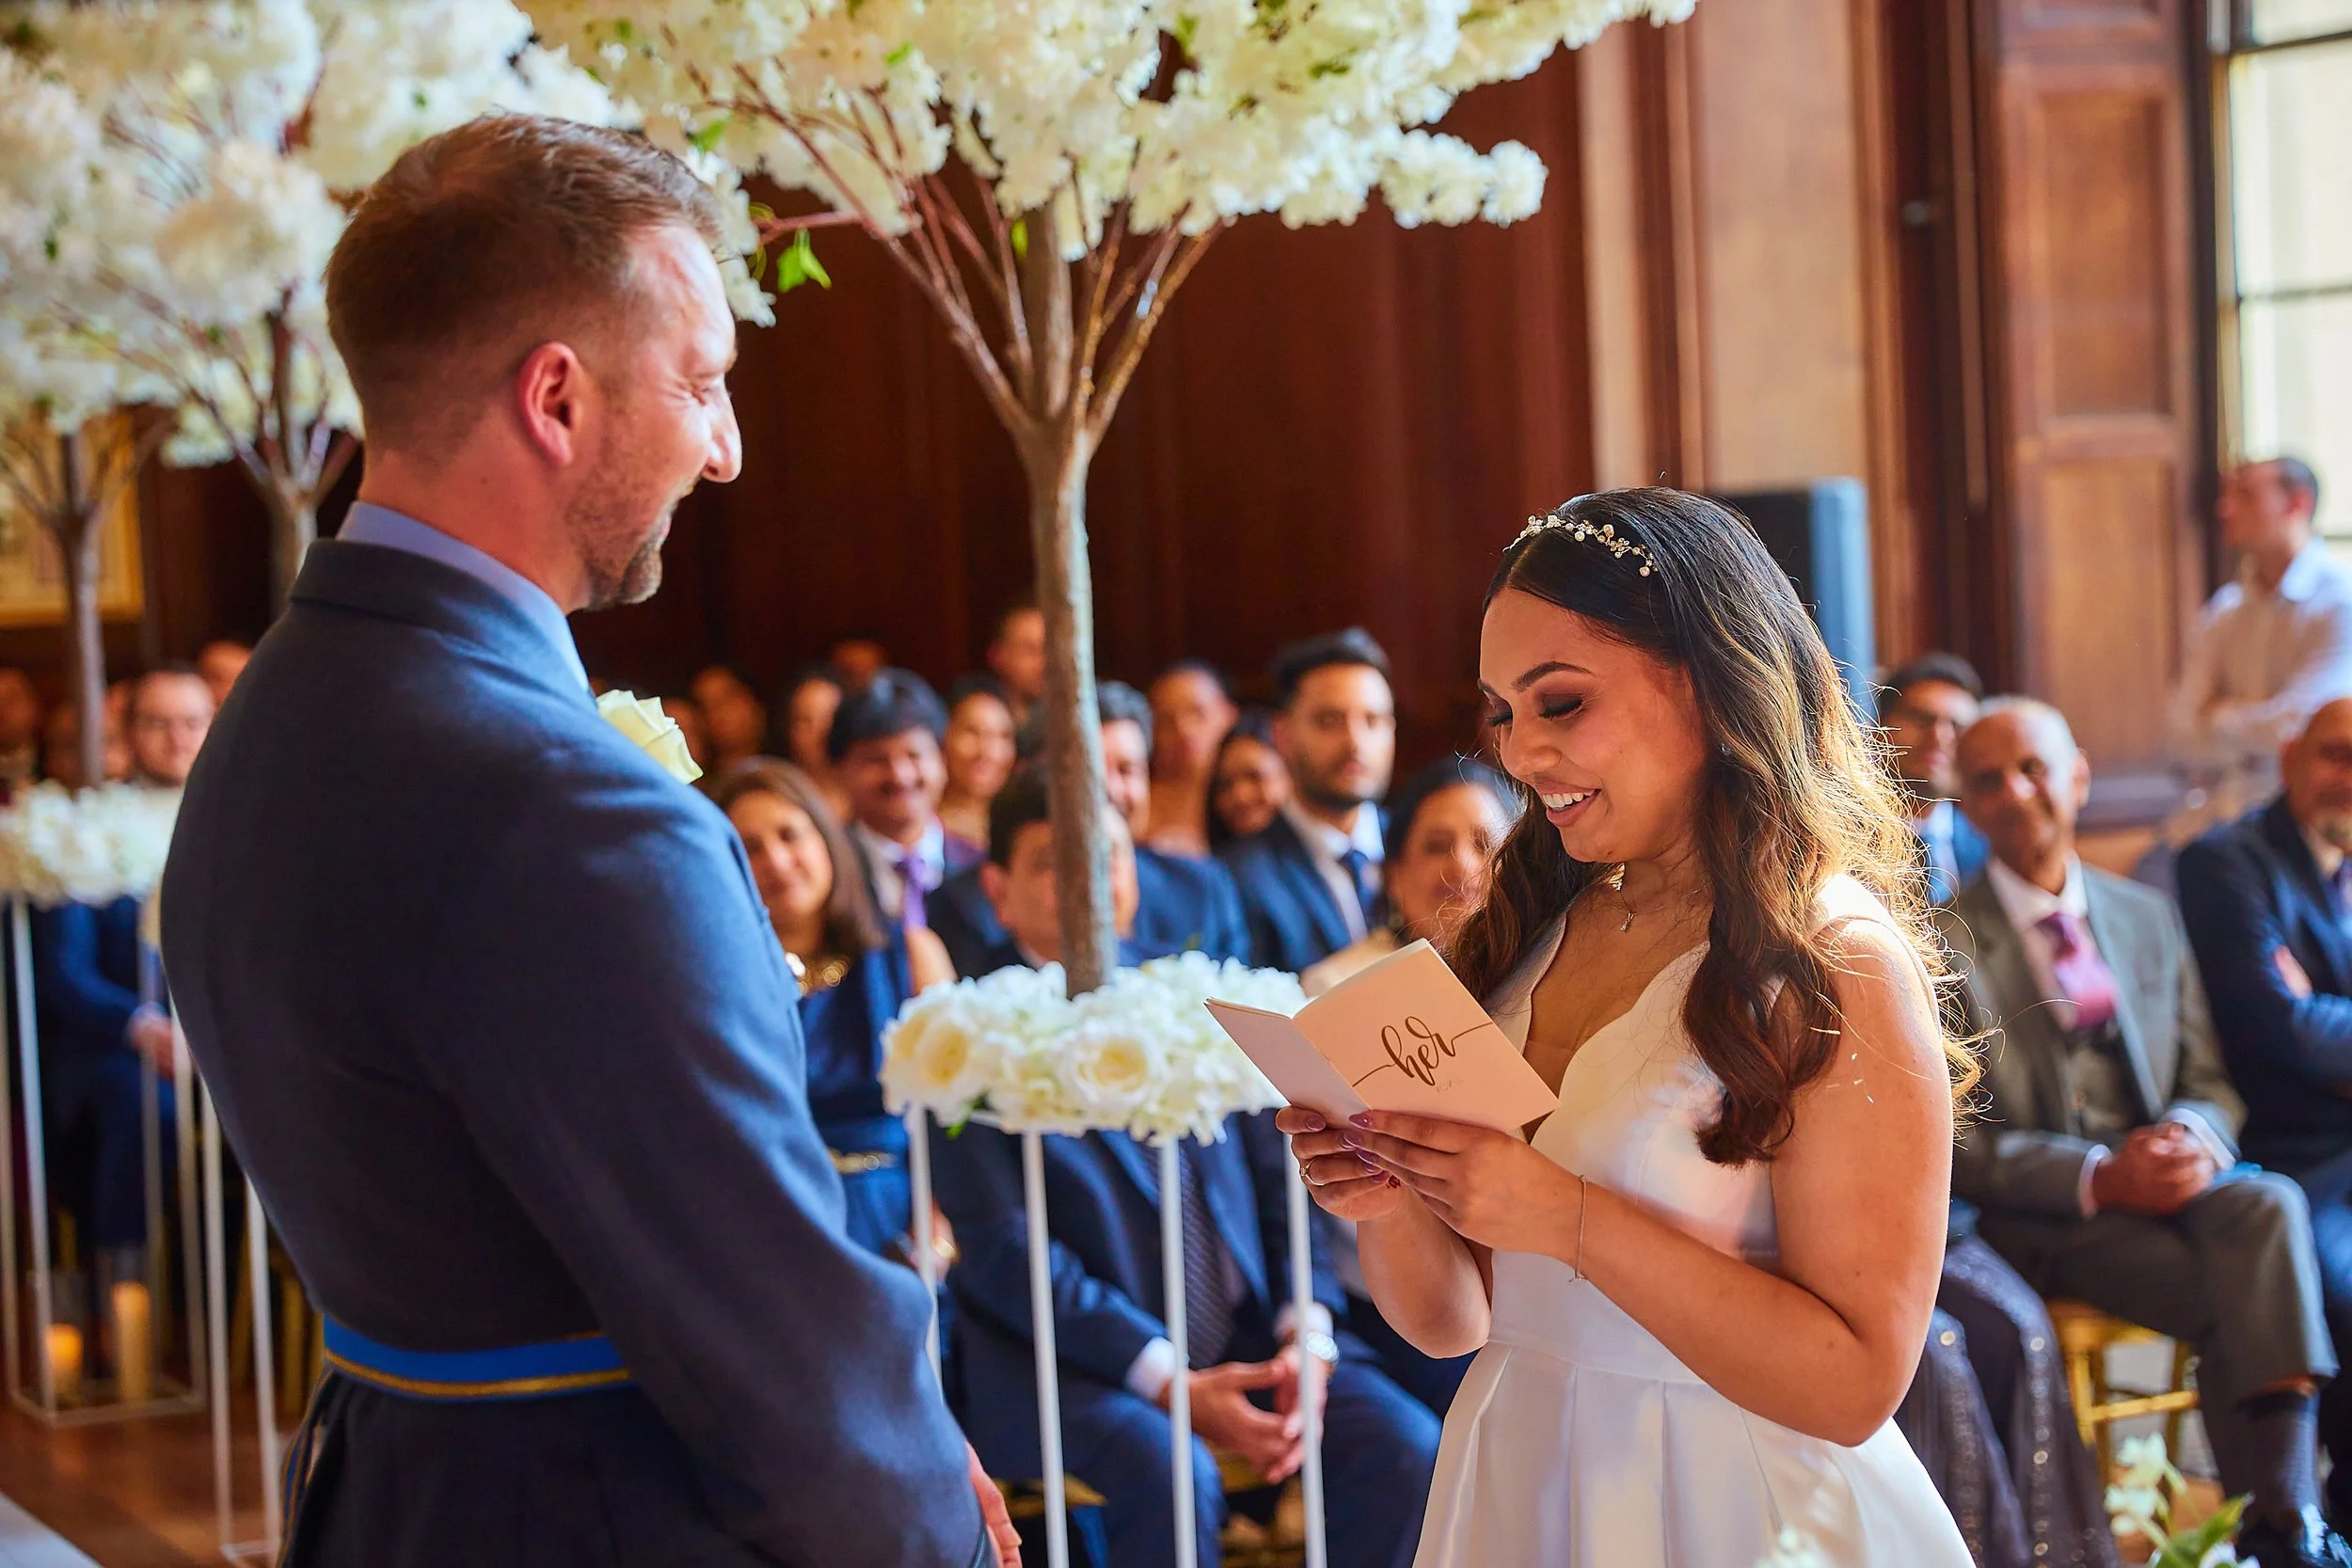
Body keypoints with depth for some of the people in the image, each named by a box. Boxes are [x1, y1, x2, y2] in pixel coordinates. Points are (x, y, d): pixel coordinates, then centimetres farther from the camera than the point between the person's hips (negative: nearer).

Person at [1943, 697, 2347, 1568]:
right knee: (2241, 1301, -31)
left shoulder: (2149, 919, 17)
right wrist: (2099, 1177, -21)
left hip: (2166, 1178, 4)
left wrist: (2192, 1134, -11)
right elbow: (1952, 1141, -7)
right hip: (2036, 1220, -4)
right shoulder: (1943, 946, -1)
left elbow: (2210, 1083, 16)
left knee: (2270, 1206, -31)